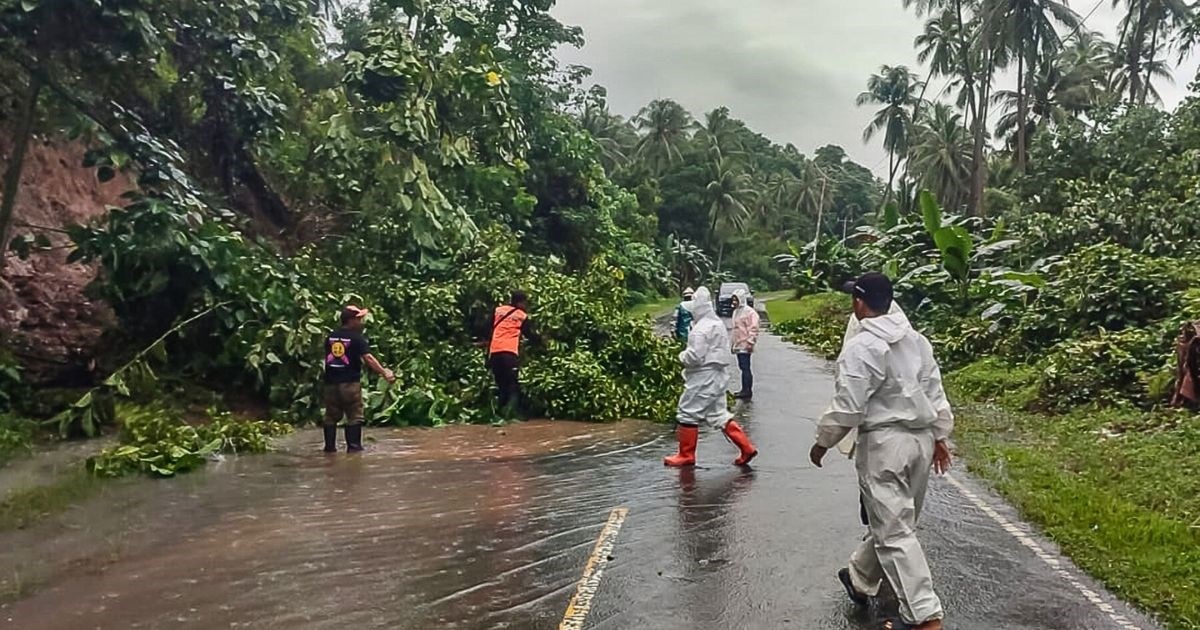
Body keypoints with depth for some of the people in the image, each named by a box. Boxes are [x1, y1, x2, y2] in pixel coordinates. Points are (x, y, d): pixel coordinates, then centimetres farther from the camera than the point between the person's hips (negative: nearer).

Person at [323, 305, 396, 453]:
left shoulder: (330, 337, 11)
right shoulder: (356, 338, -9)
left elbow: (328, 357, 18)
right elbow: (368, 358, -17)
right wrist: (384, 372, -19)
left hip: (331, 382, 6)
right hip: (350, 382, -6)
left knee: (331, 416, 12)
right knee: (354, 416, 2)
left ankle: (330, 446, 14)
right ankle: (353, 446, 0)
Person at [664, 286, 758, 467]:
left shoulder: (701, 328, -19)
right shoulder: (718, 323, 11)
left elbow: (695, 356, -23)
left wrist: (682, 356, -2)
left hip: (703, 377, -9)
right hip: (716, 375, 9)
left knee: (688, 414, 3)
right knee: (719, 414, 13)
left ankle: (686, 455, 12)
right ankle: (746, 448, 9)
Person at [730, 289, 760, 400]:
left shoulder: (749, 312, -11)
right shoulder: (736, 311, 18)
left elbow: (753, 329, -16)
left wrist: (750, 342, -20)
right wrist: (733, 343, 23)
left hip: (745, 346, -9)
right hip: (738, 345, 9)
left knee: (745, 367, -9)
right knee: (743, 367, 12)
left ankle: (748, 391, -6)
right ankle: (744, 390, 17)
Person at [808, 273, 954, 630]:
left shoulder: (860, 346, -16)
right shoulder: (917, 340, 8)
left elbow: (848, 407, -18)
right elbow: (935, 393, 12)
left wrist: (822, 441, -5)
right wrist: (940, 436, 20)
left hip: (885, 442, -8)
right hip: (921, 437, 9)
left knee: (894, 532, -1)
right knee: (890, 519, 20)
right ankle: (859, 579, 38)